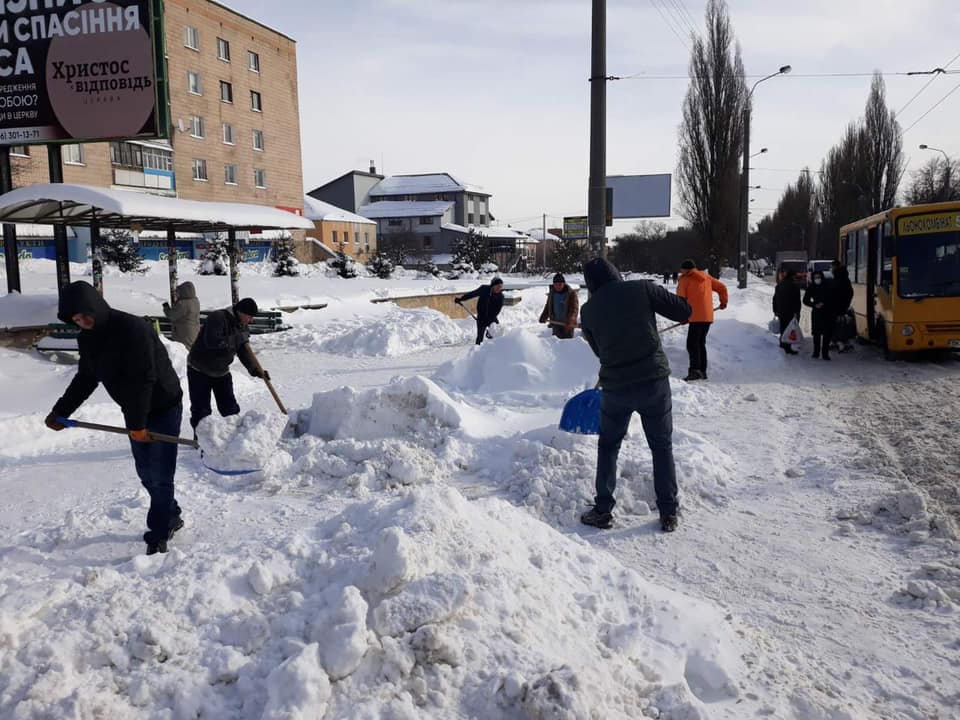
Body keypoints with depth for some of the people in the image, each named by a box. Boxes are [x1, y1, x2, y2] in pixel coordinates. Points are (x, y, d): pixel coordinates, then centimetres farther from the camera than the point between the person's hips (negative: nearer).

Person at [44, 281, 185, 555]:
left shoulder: (133, 328, -27)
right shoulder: (87, 338, -1)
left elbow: (142, 380, -27)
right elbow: (85, 378, 11)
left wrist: (137, 423, -23)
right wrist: (60, 411, 4)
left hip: (163, 407, -8)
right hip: (135, 412, 8)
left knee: (159, 475, -4)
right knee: (146, 473, 14)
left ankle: (159, 534, 7)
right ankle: (171, 518, 31)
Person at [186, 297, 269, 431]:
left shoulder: (241, 327, 1)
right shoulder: (218, 318, -24)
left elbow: (245, 351, -1)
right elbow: (211, 342, -37)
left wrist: (257, 369, -14)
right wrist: (235, 339, -30)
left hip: (222, 372, 7)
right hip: (199, 371, -7)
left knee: (230, 408, 10)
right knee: (201, 410, -4)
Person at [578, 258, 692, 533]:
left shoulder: (588, 310, 2)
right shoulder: (642, 288, -5)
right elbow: (683, 311, -4)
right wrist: (681, 310, 18)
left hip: (616, 386, 1)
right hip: (654, 380, -1)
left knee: (608, 446, 19)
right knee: (662, 447, 14)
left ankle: (603, 510, 18)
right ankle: (668, 514, 17)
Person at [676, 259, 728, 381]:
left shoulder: (684, 280, -1)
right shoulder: (706, 277, 16)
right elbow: (722, 287, 19)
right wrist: (723, 302, 32)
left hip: (697, 317, -7)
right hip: (708, 316, 7)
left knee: (692, 344, -11)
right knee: (701, 343, 15)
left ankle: (695, 370, -26)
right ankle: (702, 371, 17)